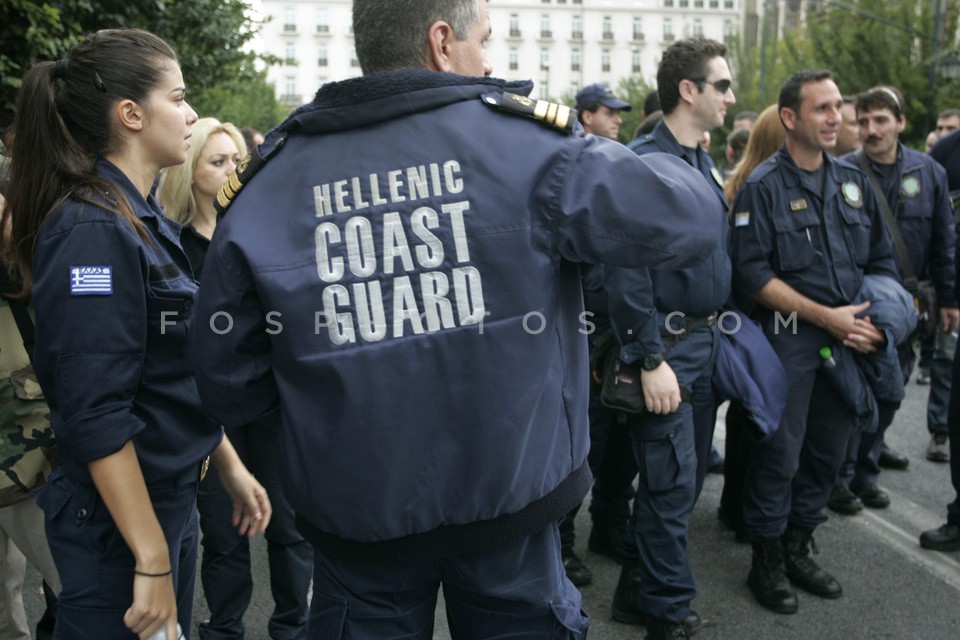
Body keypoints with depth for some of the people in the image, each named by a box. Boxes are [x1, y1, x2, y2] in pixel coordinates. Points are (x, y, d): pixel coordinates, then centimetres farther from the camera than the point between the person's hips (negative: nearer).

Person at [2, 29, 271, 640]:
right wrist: (152, 560, -21)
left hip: (172, 497, 9)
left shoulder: (146, 218, 8)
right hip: (118, 522, -9)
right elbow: (96, 416, -23)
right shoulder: (92, 229, -20)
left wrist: (229, 465, 16)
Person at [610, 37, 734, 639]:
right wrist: (651, 361, -20)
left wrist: (717, 330, 16)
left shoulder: (705, 164, 13)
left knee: (690, 474, 15)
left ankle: (640, 589, 30)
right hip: (668, 345, -9)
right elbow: (626, 272, -20)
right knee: (671, 482, -2)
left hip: (707, 340, 9)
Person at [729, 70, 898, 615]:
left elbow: (883, 259, 14)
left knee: (828, 451, 13)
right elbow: (752, 274, -13)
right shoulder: (764, 187, -7)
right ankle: (767, 562, 18)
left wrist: (875, 318, -4)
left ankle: (799, 549, 31)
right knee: (780, 454, 1)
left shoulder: (853, 182, 11)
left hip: (850, 342, 6)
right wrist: (826, 316, -16)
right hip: (790, 339, -6)